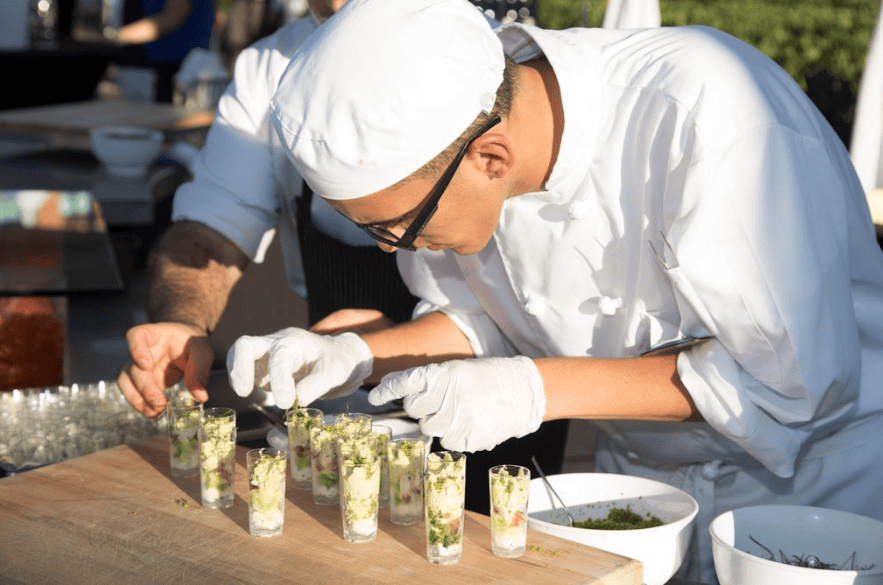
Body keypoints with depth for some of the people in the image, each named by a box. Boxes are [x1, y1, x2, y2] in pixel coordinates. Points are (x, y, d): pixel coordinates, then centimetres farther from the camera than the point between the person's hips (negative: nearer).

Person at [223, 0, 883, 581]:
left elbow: (793, 372, -28)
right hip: (640, 471, 5)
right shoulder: (430, 138, -13)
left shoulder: (704, 114, -32)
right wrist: (359, 356, -15)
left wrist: (542, 390, -31)